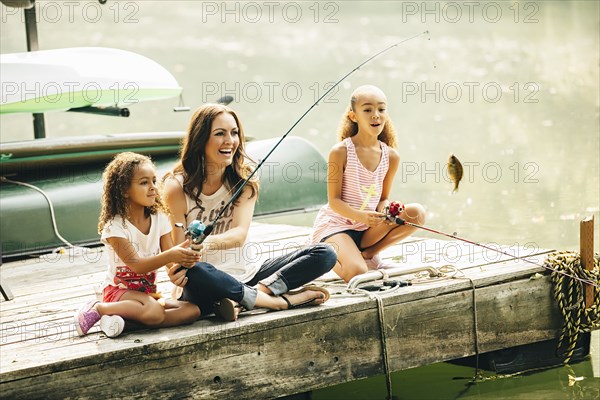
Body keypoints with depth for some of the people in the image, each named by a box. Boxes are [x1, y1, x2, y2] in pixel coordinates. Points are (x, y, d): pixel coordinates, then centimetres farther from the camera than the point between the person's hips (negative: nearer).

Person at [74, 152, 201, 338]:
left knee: (192, 311, -18)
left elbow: (170, 261, -5)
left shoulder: (159, 219, 3)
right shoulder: (115, 226, -15)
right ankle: (98, 309, -18)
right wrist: (170, 255, -38)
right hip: (119, 290, -7)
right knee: (155, 312, -36)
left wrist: (183, 258, -30)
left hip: (148, 292, 7)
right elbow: (136, 265, -23)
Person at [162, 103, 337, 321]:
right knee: (194, 272, -42)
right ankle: (277, 300, -25)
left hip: (248, 274, 4)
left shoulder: (244, 180, 4)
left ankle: (255, 292, -26)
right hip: (208, 286, -4)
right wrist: (176, 268, -35)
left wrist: (206, 242, -36)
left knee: (324, 254, -10)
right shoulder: (177, 187, -5)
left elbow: (240, 233, -12)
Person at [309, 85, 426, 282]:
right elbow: (334, 200, -12)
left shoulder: (391, 156, 2)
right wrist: (360, 216, -29)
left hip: (367, 228, 5)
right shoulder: (341, 151, -12)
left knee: (416, 213, -16)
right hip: (336, 224, -5)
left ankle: (368, 252, 0)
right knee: (356, 273, -31)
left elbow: (383, 198, 10)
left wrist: (383, 214, -15)